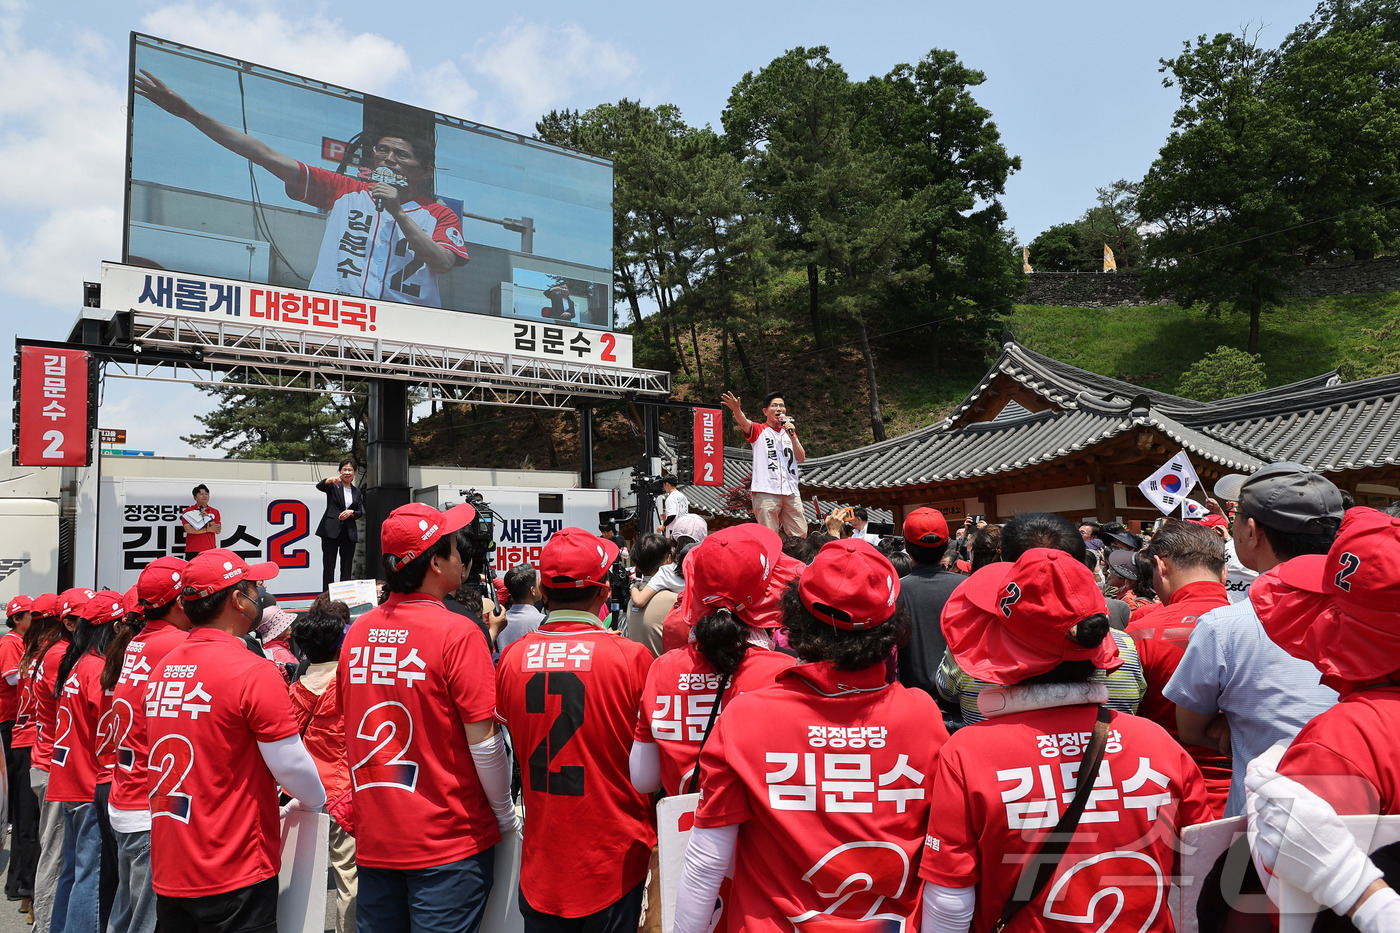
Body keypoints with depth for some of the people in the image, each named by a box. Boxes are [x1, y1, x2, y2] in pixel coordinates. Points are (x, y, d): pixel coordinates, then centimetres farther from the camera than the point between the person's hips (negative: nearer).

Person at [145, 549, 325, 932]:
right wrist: (314, 802, 5)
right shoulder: (253, 672, -17)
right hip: (236, 878, -7)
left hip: (168, 874, 7)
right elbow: (292, 766, -16)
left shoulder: (161, 669, 5)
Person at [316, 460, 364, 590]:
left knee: (347, 568, 5)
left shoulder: (357, 492, 16)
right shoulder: (333, 486, 5)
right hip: (331, 531, -4)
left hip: (349, 532, 4)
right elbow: (319, 486, -16)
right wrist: (330, 480, -37)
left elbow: (360, 513, 14)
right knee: (329, 566, -5)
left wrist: (351, 512, -8)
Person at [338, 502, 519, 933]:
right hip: (449, 841, -5)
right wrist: (506, 817, -1)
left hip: (373, 839, 6)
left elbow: (354, 732, 12)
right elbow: (483, 742, -16)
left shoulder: (357, 633, 1)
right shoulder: (458, 634, -17)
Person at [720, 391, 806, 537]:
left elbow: (801, 458, 13)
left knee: (800, 535, 3)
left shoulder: (790, 432, 23)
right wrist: (736, 409, -36)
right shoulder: (758, 430, 9)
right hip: (766, 491, -5)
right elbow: (744, 422, -14)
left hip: (791, 492, 5)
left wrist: (792, 436, 0)